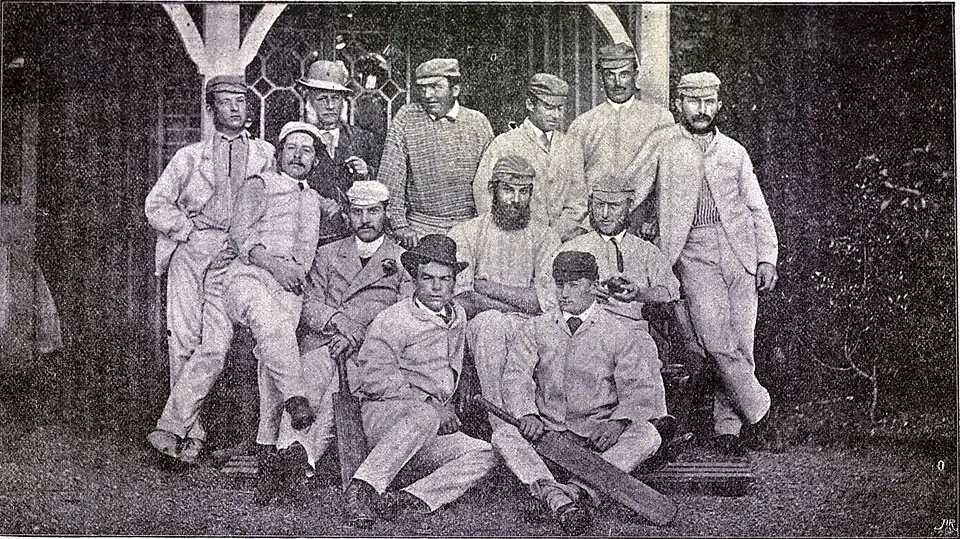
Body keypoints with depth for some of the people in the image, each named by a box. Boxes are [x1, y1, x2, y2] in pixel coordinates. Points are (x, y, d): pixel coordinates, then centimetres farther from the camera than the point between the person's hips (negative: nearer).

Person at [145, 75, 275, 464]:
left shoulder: (264, 155, 20)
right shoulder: (189, 157, 19)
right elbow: (156, 204, 12)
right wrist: (188, 228, -1)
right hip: (188, 249, 1)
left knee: (215, 343, -18)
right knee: (182, 339, -8)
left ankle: (171, 427, -16)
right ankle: (192, 434, -2)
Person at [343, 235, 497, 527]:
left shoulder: (458, 317, 15)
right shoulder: (391, 321, -7)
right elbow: (376, 379, -13)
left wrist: (444, 404, 10)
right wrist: (430, 404, -16)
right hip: (383, 413, -7)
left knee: (484, 455, -17)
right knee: (425, 416, -39)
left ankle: (412, 500, -31)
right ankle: (361, 488, -37)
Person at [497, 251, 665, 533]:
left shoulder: (618, 331, 6)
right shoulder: (535, 328, 10)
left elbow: (639, 387, 0)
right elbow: (515, 374, -2)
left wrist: (618, 422, -20)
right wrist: (527, 413, -23)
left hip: (598, 435, -1)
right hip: (546, 430, 1)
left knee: (648, 436, -27)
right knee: (503, 435, -27)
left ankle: (582, 488, -40)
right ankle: (553, 496, -45)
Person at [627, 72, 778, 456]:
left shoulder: (734, 152, 15)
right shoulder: (664, 146, 8)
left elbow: (758, 210, 16)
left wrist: (767, 259, 7)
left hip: (740, 251, 2)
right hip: (695, 253, -2)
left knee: (741, 344, -1)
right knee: (714, 338, -18)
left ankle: (727, 426, 11)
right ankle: (757, 407, 0)